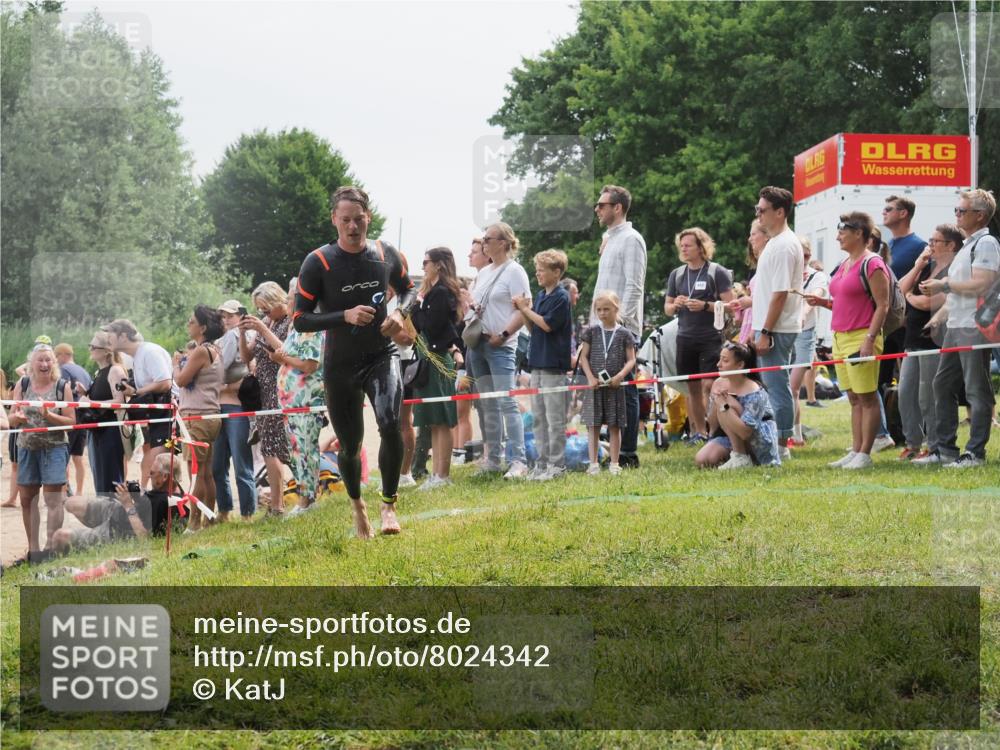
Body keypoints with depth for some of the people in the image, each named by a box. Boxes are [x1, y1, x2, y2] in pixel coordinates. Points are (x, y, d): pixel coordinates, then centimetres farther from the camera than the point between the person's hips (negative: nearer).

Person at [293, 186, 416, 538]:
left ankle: (389, 505, -8)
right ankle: (357, 505, 38)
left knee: (390, 424, -25)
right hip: (340, 366, -1)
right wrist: (345, 316, -25)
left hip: (381, 356, 1)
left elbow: (408, 289, 16)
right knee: (350, 445, 9)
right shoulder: (318, 263, -11)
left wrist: (400, 312, -6)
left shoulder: (387, 254, -3)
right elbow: (301, 319, -11)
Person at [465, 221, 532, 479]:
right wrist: (468, 322, 4)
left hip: (500, 346, -8)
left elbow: (524, 311, -12)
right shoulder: (483, 273, 18)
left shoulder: (514, 271, -5)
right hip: (478, 345, 8)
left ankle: (518, 461, -14)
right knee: (488, 405, 10)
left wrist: (503, 335, -18)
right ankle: (492, 459, 14)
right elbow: (471, 303, 24)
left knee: (507, 402, -13)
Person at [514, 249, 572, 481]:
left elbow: (547, 324, -18)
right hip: (538, 362, 8)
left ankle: (557, 464, -1)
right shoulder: (540, 296, 13)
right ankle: (542, 462, 16)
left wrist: (526, 309, -10)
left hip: (554, 364, -8)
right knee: (539, 417, 10)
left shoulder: (561, 297, -10)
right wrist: (523, 311, -1)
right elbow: (533, 328, 14)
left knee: (554, 417, -4)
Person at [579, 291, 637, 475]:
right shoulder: (592, 332, 5)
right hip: (595, 385, 1)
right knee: (594, 425, 2)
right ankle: (593, 463, 6)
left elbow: (631, 360, 1)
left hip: (614, 385, -1)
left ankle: (614, 463, 9)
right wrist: (590, 377, -8)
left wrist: (620, 376, -14)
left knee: (614, 426, 4)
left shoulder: (623, 334, 2)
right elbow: (584, 356, 5)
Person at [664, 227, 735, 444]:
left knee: (709, 385, -13)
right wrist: (675, 305, -5)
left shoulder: (717, 272, -2)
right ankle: (698, 432, 15)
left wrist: (705, 306, -19)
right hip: (686, 338, 5)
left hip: (711, 338, -5)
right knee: (693, 388, 7)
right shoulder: (676, 274, 13)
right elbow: (667, 308, 18)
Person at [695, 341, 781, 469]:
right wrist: (715, 401, -17)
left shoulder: (753, 392, -23)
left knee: (725, 409, -26)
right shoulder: (718, 385, -2)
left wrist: (723, 405, -32)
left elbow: (744, 432, -32)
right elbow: (713, 427, 2)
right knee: (701, 460, -18)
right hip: (731, 439, 7)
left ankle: (741, 458, -19)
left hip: (761, 446, -6)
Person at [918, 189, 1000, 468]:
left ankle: (975, 453, -3)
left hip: (974, 328, -10)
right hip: (955, 326, 10)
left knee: (977, 391, -6)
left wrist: (945, 285, -12)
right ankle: (946, 449, 17)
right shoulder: (968, 245, 21)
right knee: (943, 385, 11)